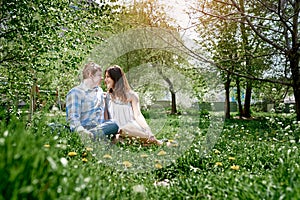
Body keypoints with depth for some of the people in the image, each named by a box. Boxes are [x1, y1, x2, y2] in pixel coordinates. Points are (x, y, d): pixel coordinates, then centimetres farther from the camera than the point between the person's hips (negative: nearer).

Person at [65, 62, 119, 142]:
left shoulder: (99, 91, 22)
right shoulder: (75, 93, -1)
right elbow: (73, 118, -12)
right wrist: (82, 131, -31)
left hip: (99, 127, 6)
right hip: (84, 128, -6)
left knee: (113, 125, -29)